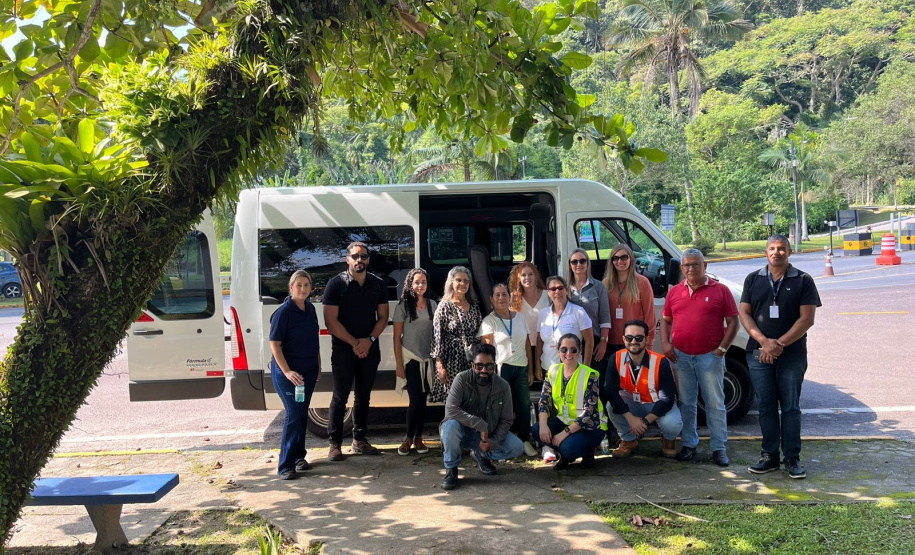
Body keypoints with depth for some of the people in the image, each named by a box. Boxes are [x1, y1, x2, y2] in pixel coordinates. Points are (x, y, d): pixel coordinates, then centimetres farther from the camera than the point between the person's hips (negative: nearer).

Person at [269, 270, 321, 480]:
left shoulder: (311, 309, 7)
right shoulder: (284, 311, -14)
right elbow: (274, 344, -16)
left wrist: (318, 366, 17)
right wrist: (287, 371, -23)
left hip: (308, 370, 6)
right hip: (287, 372, -6)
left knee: (302, 414, 12)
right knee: (293, 415, -8)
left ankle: (298, 457, 24)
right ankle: (285, 466, -1)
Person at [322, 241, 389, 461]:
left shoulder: (377, 284, 6)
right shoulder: (336, 284, -6)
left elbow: (383, 317, 7)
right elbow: (330, 321, -10)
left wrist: (369, 340, -8)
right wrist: (354, 343, -13)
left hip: (370, 349, 4)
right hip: (343, 349, -4)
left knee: (364, 396, 11)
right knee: (340, 396, 0)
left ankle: (359, 440, 21)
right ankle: (335, 444, 6)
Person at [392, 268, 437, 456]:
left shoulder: (432, 304, 6)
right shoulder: (403, 306, -5)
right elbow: (397, 337, -4)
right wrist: (399, 364, -8)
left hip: (428, 358, 3)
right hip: (411, 358, -3)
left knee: (423, 399, 6)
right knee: (416, 400, -6)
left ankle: (418, 438, 16)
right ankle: (408, 438, 10)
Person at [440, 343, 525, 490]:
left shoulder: (503, 386, -10)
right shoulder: (461, 379, -20)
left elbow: (506, 420, -3)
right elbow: (451, 410, -31)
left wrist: (493, 441, -19)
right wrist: (480, 425, -33)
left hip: (488, 434, 4)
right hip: (463, 432, -3)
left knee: (517, 448, -17)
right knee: (451, 425, -37)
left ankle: (481, 455, 13)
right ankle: (451, 469, -11)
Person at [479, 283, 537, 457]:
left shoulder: (520, 317, 12)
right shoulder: (488, 321, -2)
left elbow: (527, 343, 15)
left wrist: (531, 366, 12)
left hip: (521, 368, 4)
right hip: (501, 368, -4)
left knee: (524, 405, 4)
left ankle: (525, 440, 15)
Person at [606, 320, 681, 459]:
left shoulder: (660, 362, -28)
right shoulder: (617, 359, -21)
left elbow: (668, 398, -23)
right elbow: (610, 391, -23)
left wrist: (646, 421, -25)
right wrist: (630, 418, -28)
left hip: (659, 404, -2)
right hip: (633, 404, 2)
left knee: (672, 424, -32)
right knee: (611, 405, -27)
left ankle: (668, 440, 9)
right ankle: (629, 440, 2)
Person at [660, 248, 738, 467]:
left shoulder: (720, 290, -1)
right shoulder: (674, 292, 9)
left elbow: (733, 321, -1)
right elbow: (665, 320, 15)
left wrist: (722, 348, -8)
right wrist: (665, 344, 1)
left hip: (710, 356, -3)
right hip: (681, 356, 3)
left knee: (715, 404, 2)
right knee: (686, 403, 10)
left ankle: (719, 448, 10)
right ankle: (688, 445, 20)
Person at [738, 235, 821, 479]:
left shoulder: (803, 281, 1)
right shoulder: (753, 280, 9)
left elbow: (807, 318, -6)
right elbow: (744, 314, 3)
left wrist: (780, 344, -14)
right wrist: (764, 341, -12)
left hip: (792, 354, -2)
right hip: (759, 354, 2)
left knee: (790, 407, 4)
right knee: (766, 406, 6)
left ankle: (792, 458, 11)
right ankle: (769, 455, 15)